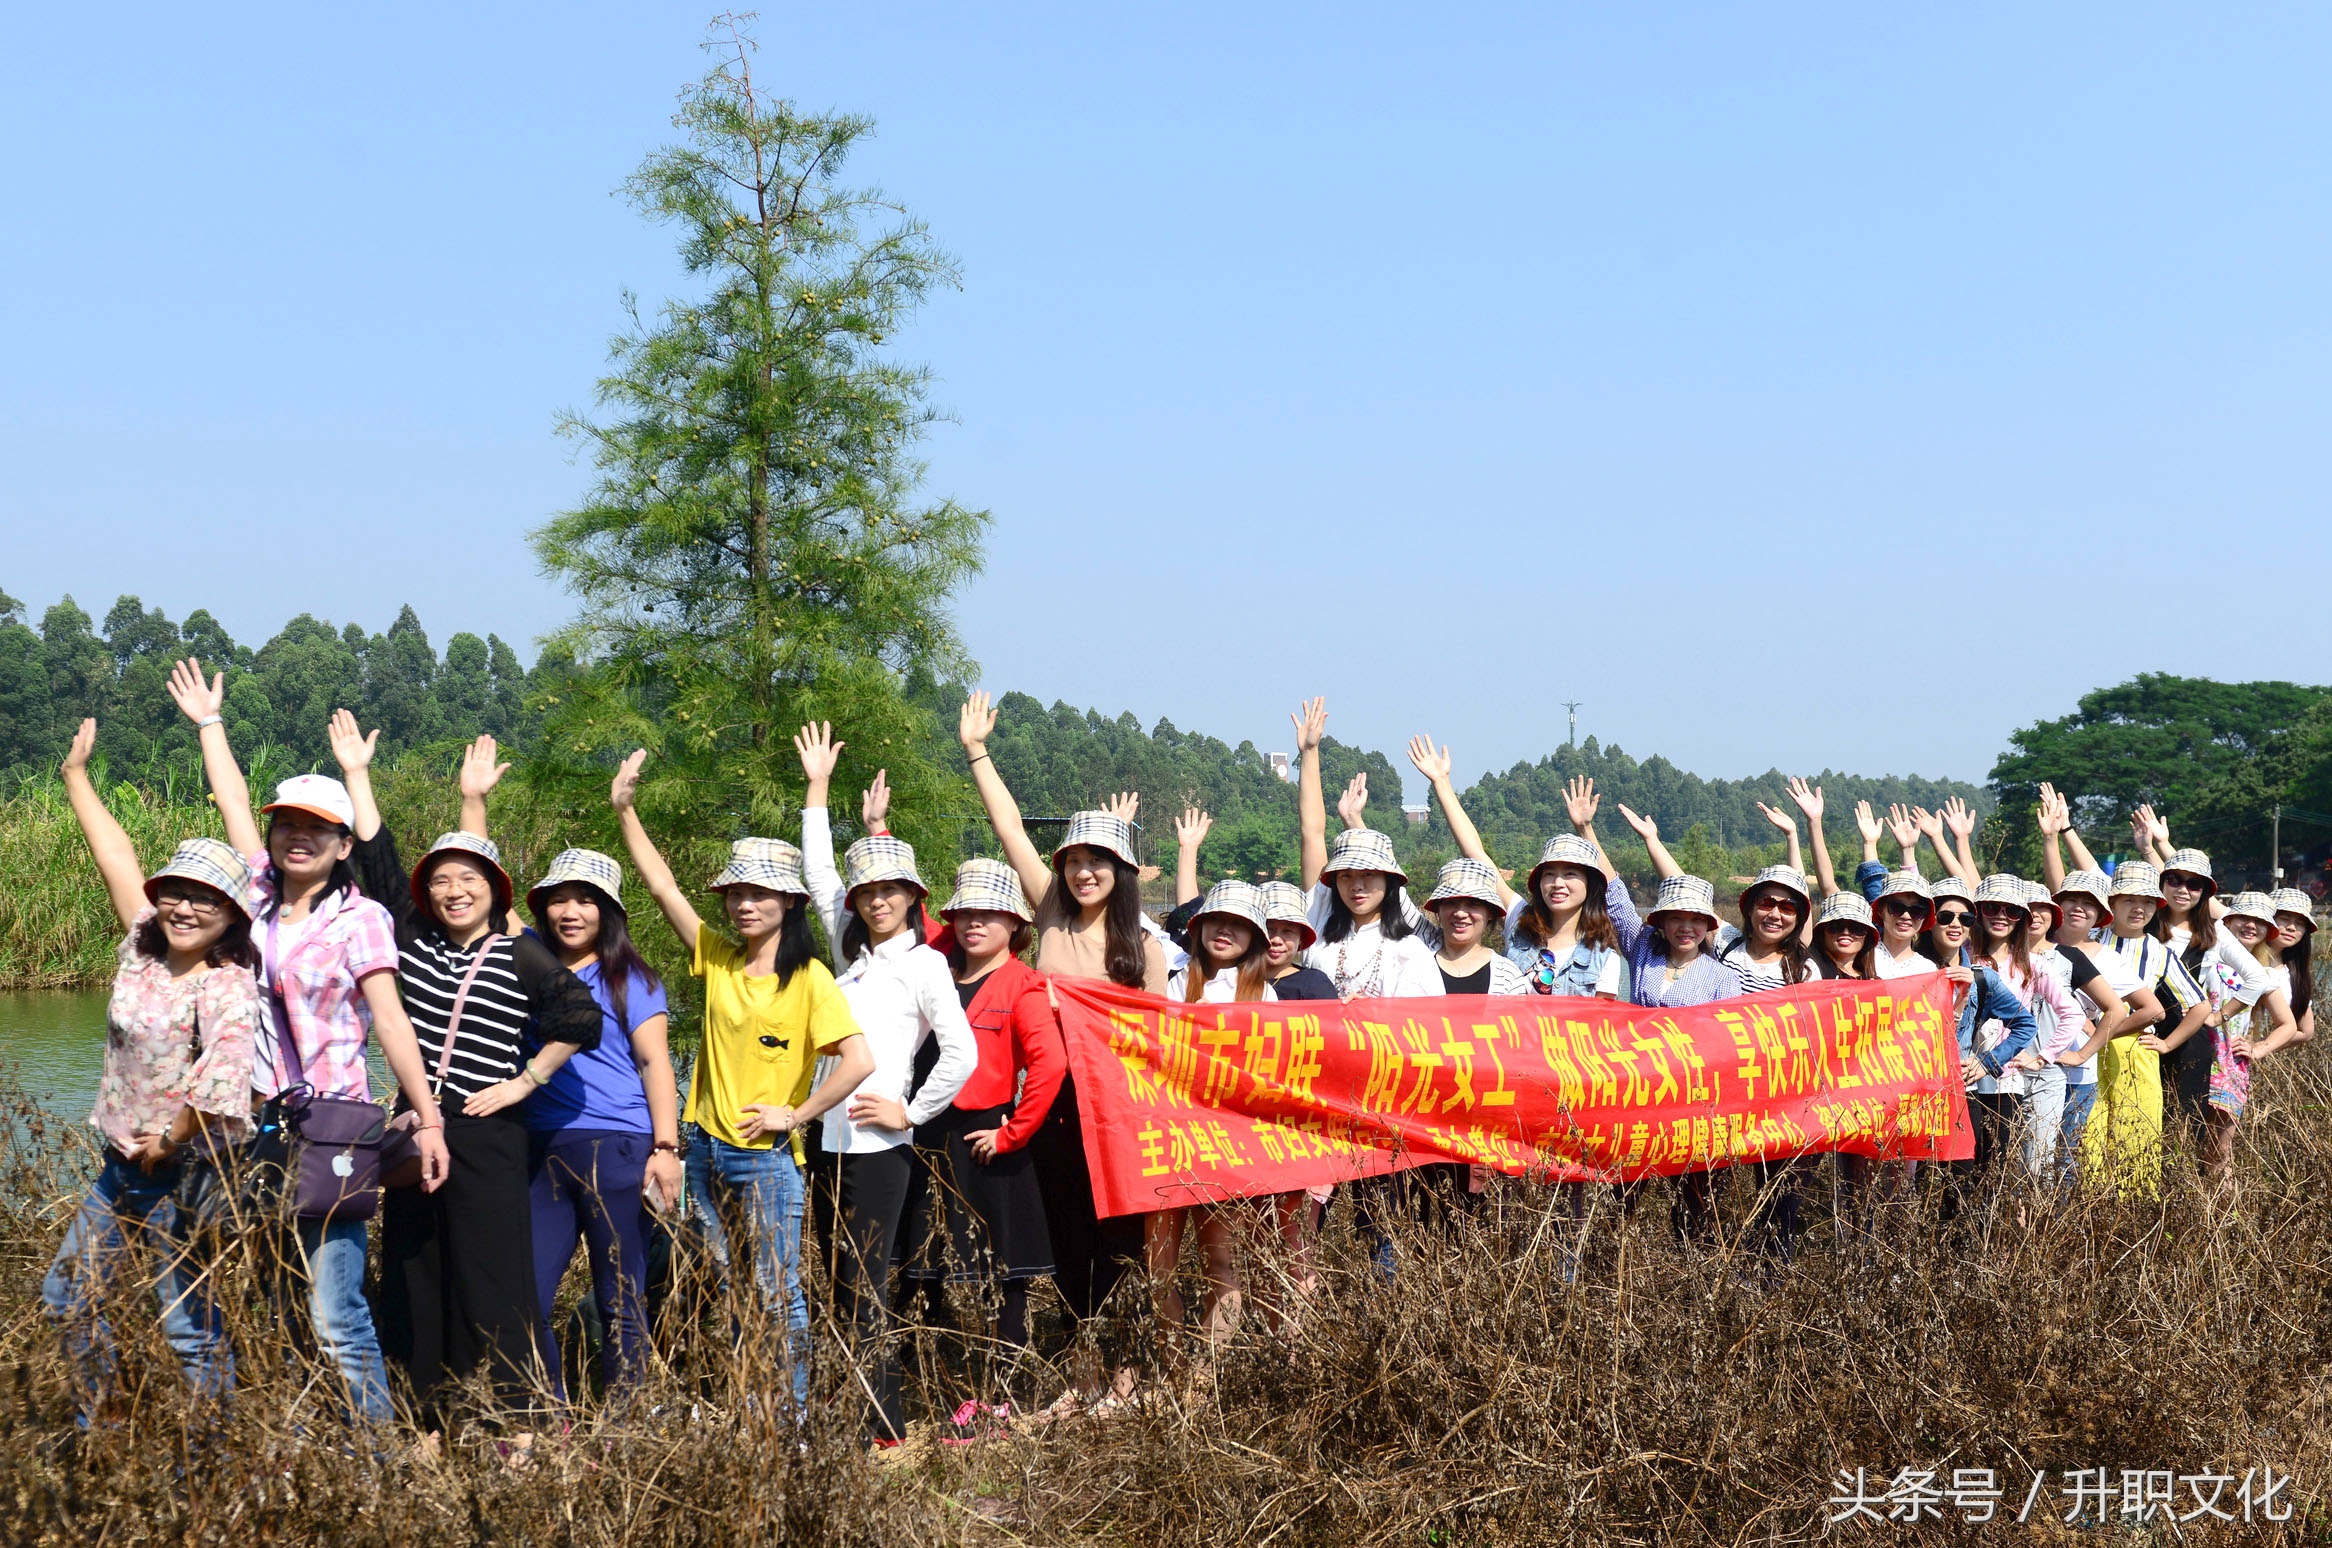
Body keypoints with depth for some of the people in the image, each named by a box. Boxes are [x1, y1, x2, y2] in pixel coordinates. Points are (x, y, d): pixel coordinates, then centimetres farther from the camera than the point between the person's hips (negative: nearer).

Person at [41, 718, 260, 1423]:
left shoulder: (231, 989, -18)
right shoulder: (142, 953, 3)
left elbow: (219, 1088, -28)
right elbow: (117, 860, 12)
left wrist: (169, 1142, -15)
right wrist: (76, 776, 20)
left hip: (183, 1171, -8)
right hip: (121, 1164, 8)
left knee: (191, 1322, -1)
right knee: (68, 1296, 17)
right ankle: (94, 1429, 33)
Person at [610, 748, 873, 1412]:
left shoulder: (808, 978, -10)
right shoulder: (716, 958, 6)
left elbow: (859, 1060, -18)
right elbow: (663, 886, 5)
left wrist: (795, 1114, -14)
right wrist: (625, 811, 1)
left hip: (766, 1155, -6)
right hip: (705, 1146, 6)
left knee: (777, 1292, -2)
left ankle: (794, 1420, 5)